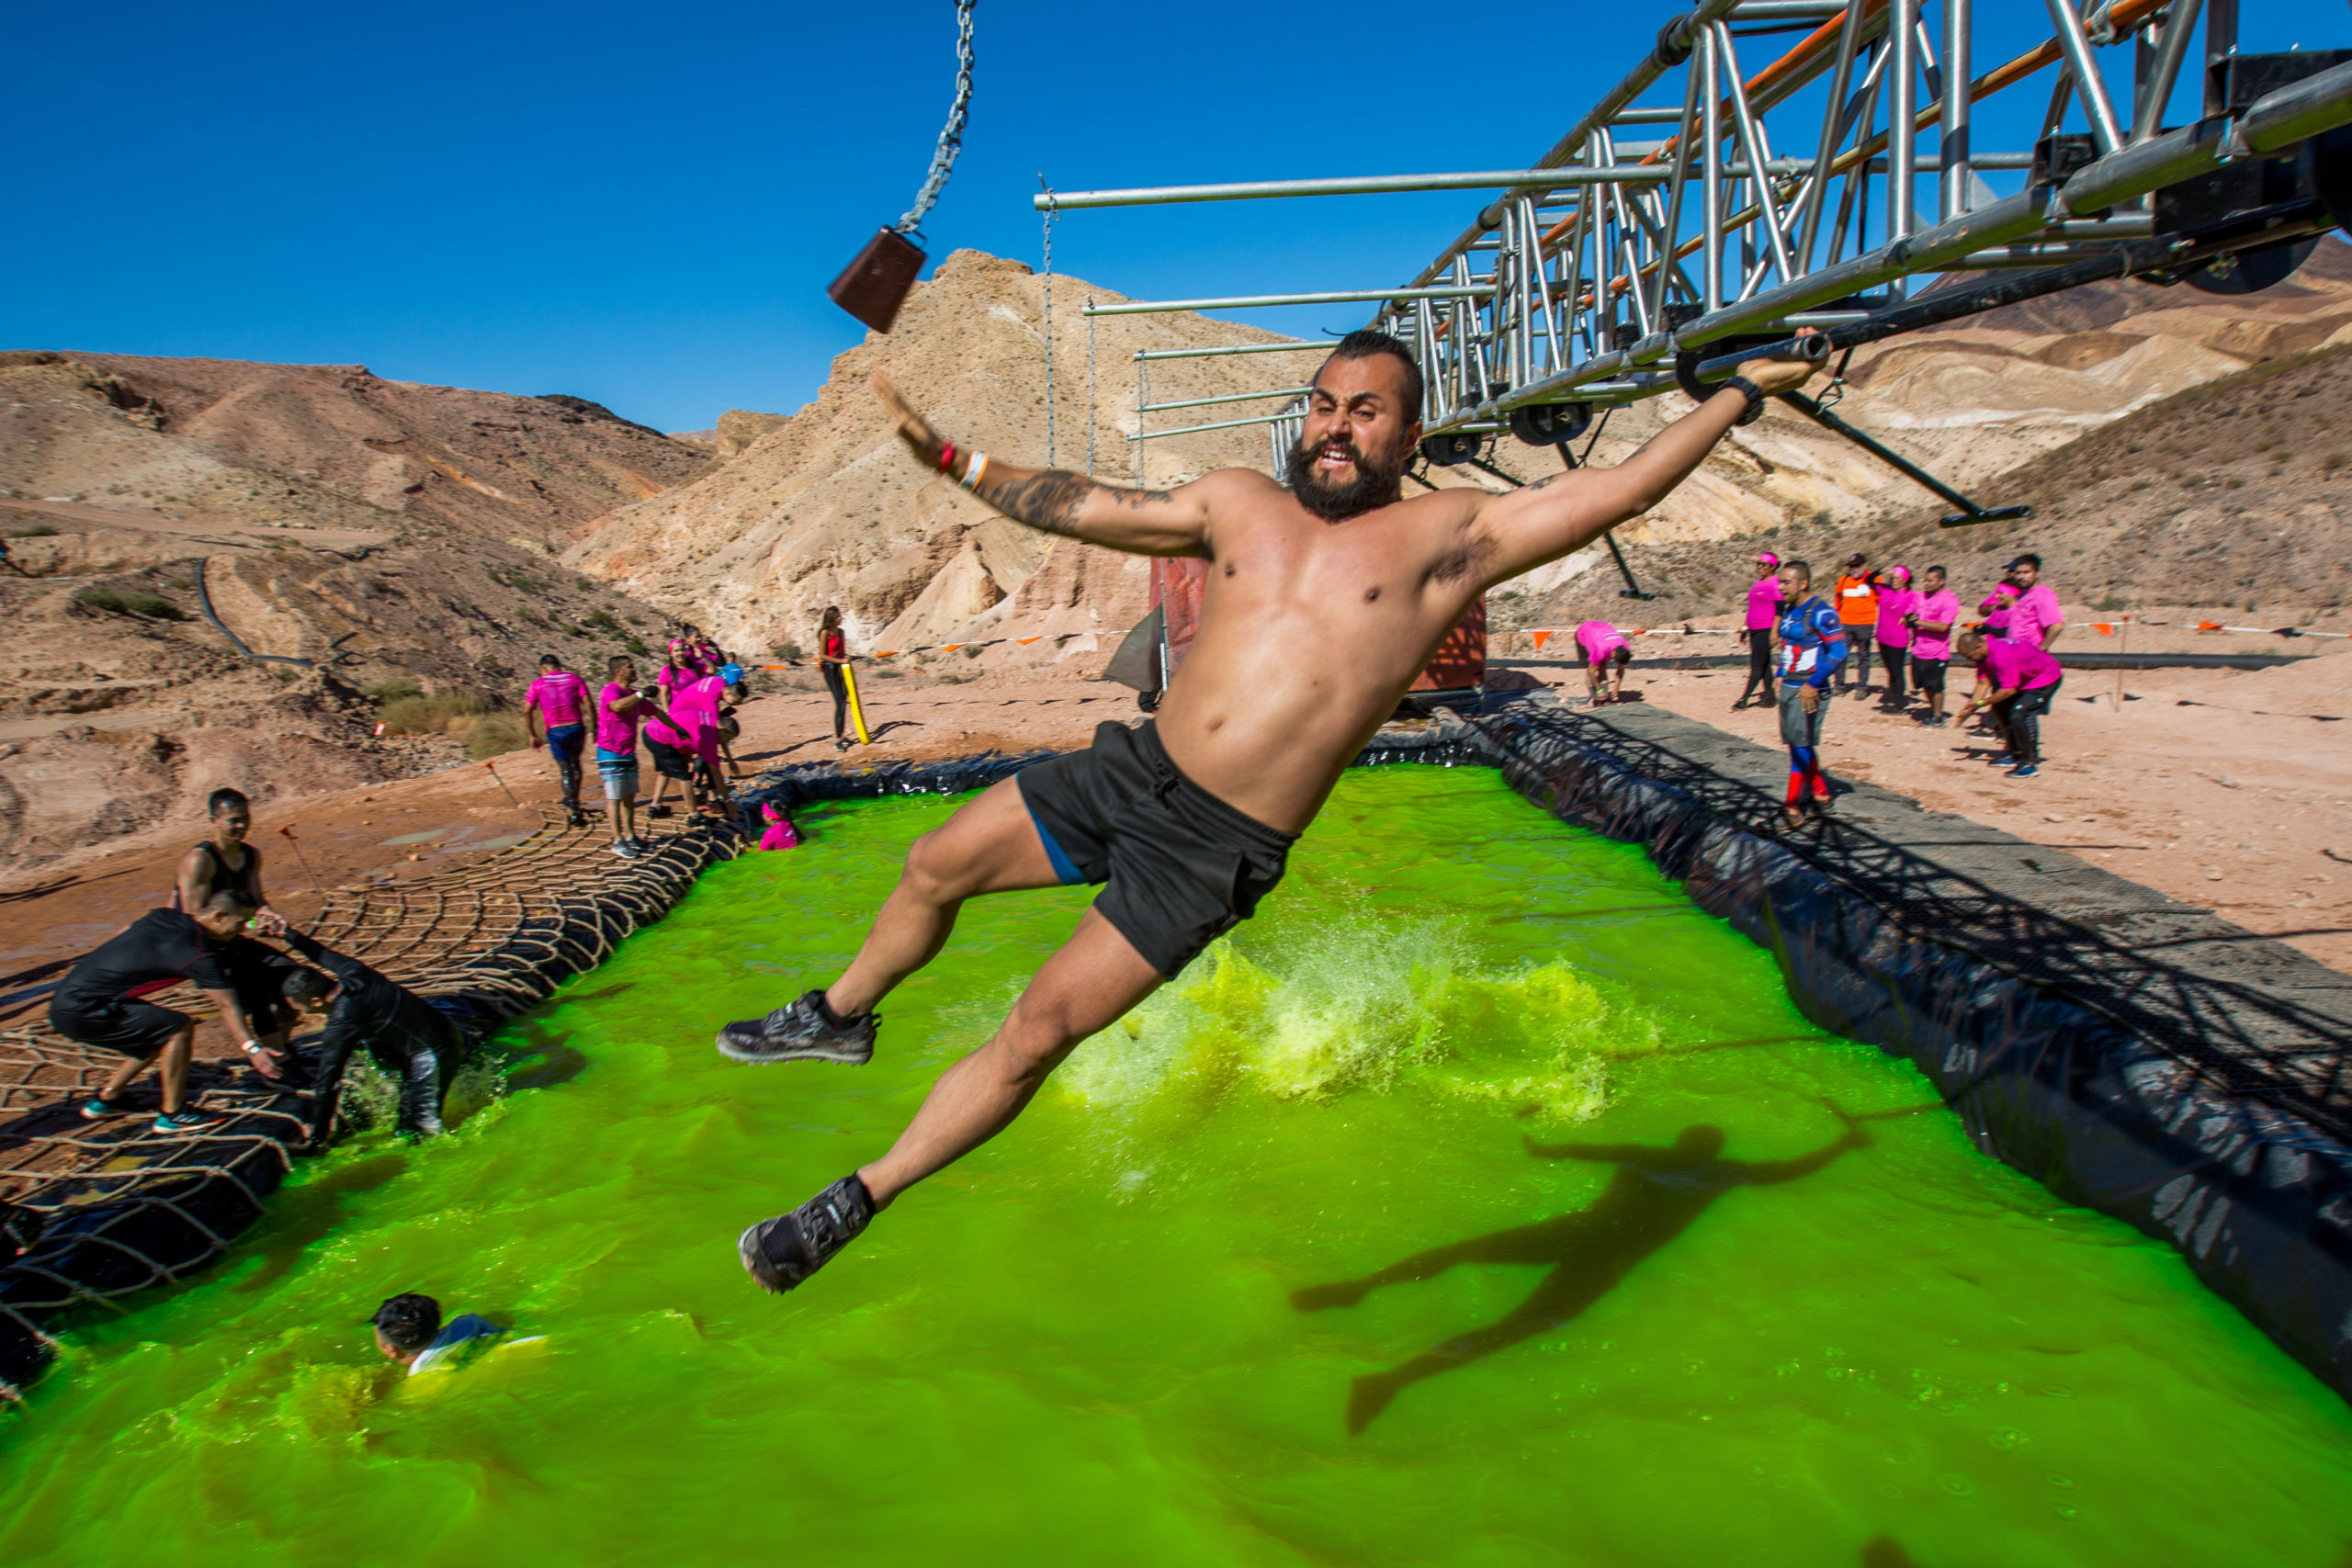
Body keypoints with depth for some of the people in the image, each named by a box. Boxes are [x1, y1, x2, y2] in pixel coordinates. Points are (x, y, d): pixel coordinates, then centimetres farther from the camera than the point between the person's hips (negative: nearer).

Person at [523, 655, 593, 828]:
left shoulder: (537, 685, 5)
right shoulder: (574, 679, 6)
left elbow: (527, 712, -1)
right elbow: (588, 704, -4)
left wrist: (533, 736, 7)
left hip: (555, 733, -1)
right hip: (576, 728, 1)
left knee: (565, 769, 5)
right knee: (575, 763, 22)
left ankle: (573, 809, -5)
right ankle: (573, 802, 29)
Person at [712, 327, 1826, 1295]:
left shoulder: (1448, 538, -2)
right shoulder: (1239, 503, 9)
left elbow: (1619, 490, -1)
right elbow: (1081, 507, 16)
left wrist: (1742, 391, 3)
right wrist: (948, 458, 17)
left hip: (1216, 852, -5)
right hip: (1128, 770, 5)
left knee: (1039, 1031, -4)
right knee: (934, 867, 10)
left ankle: (857, 1198, 16)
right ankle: (841, 1015, 41)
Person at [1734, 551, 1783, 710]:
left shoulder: (1775, 583, -10)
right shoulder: (1757, 583, 15)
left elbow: (1780, 610, -14)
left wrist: (1774, 632, -18)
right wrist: (1747, 628, 23)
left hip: (1765, 630, -9)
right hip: (1754, 630, 9)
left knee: (1757, 665, -6)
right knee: (1764, 664, 13)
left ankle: (1744, 699, -7)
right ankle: (1769, 695, 19)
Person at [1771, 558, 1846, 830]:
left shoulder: (1820, 613, -15)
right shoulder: (1790, 611, 11)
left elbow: (1839, 652, -19)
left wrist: (1812, 684, -22)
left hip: (1808, 692, -9)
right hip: (1788, 688, 9)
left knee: (1800, 745, -7)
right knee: (1797, 744, 14)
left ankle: (1793, 808, -3)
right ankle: (1820, 795, 28)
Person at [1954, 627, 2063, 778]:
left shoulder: (2002, 655, -35)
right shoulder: (1983, 651, -6)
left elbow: (2009, 690, -31)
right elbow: (1983, 682, -2)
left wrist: (1981, 703, -22)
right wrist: (1970, 707, -11)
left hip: (2046, 678, -10)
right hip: (2026, 679, 10)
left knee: (2019, 714, -23)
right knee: (2000, 708, 11)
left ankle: (2031, 764, -14)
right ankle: (2016, 755, 24)